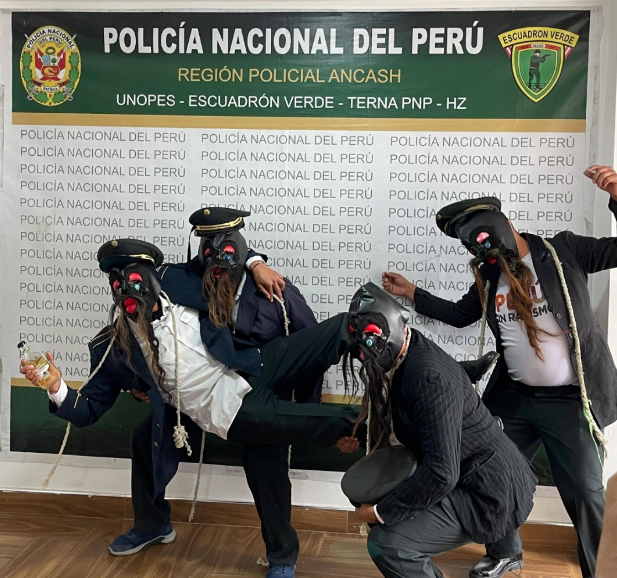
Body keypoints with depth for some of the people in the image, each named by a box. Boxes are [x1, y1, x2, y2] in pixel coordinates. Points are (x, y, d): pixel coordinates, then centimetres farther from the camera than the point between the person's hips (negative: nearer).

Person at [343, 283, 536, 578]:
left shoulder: (428, 376, -28)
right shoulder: (404, 359, 1)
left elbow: (442, 473, -30)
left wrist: (381, 511, -20)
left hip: (491, 492, -10)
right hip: (471, 477, 10)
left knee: (386, 543, -20)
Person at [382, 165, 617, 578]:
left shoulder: (563, 250, -9)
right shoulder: (489, 277, 7)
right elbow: (459, 314, 21)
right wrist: (411, 293, 14)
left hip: (572, 401, -6)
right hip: (516, 399, 6)